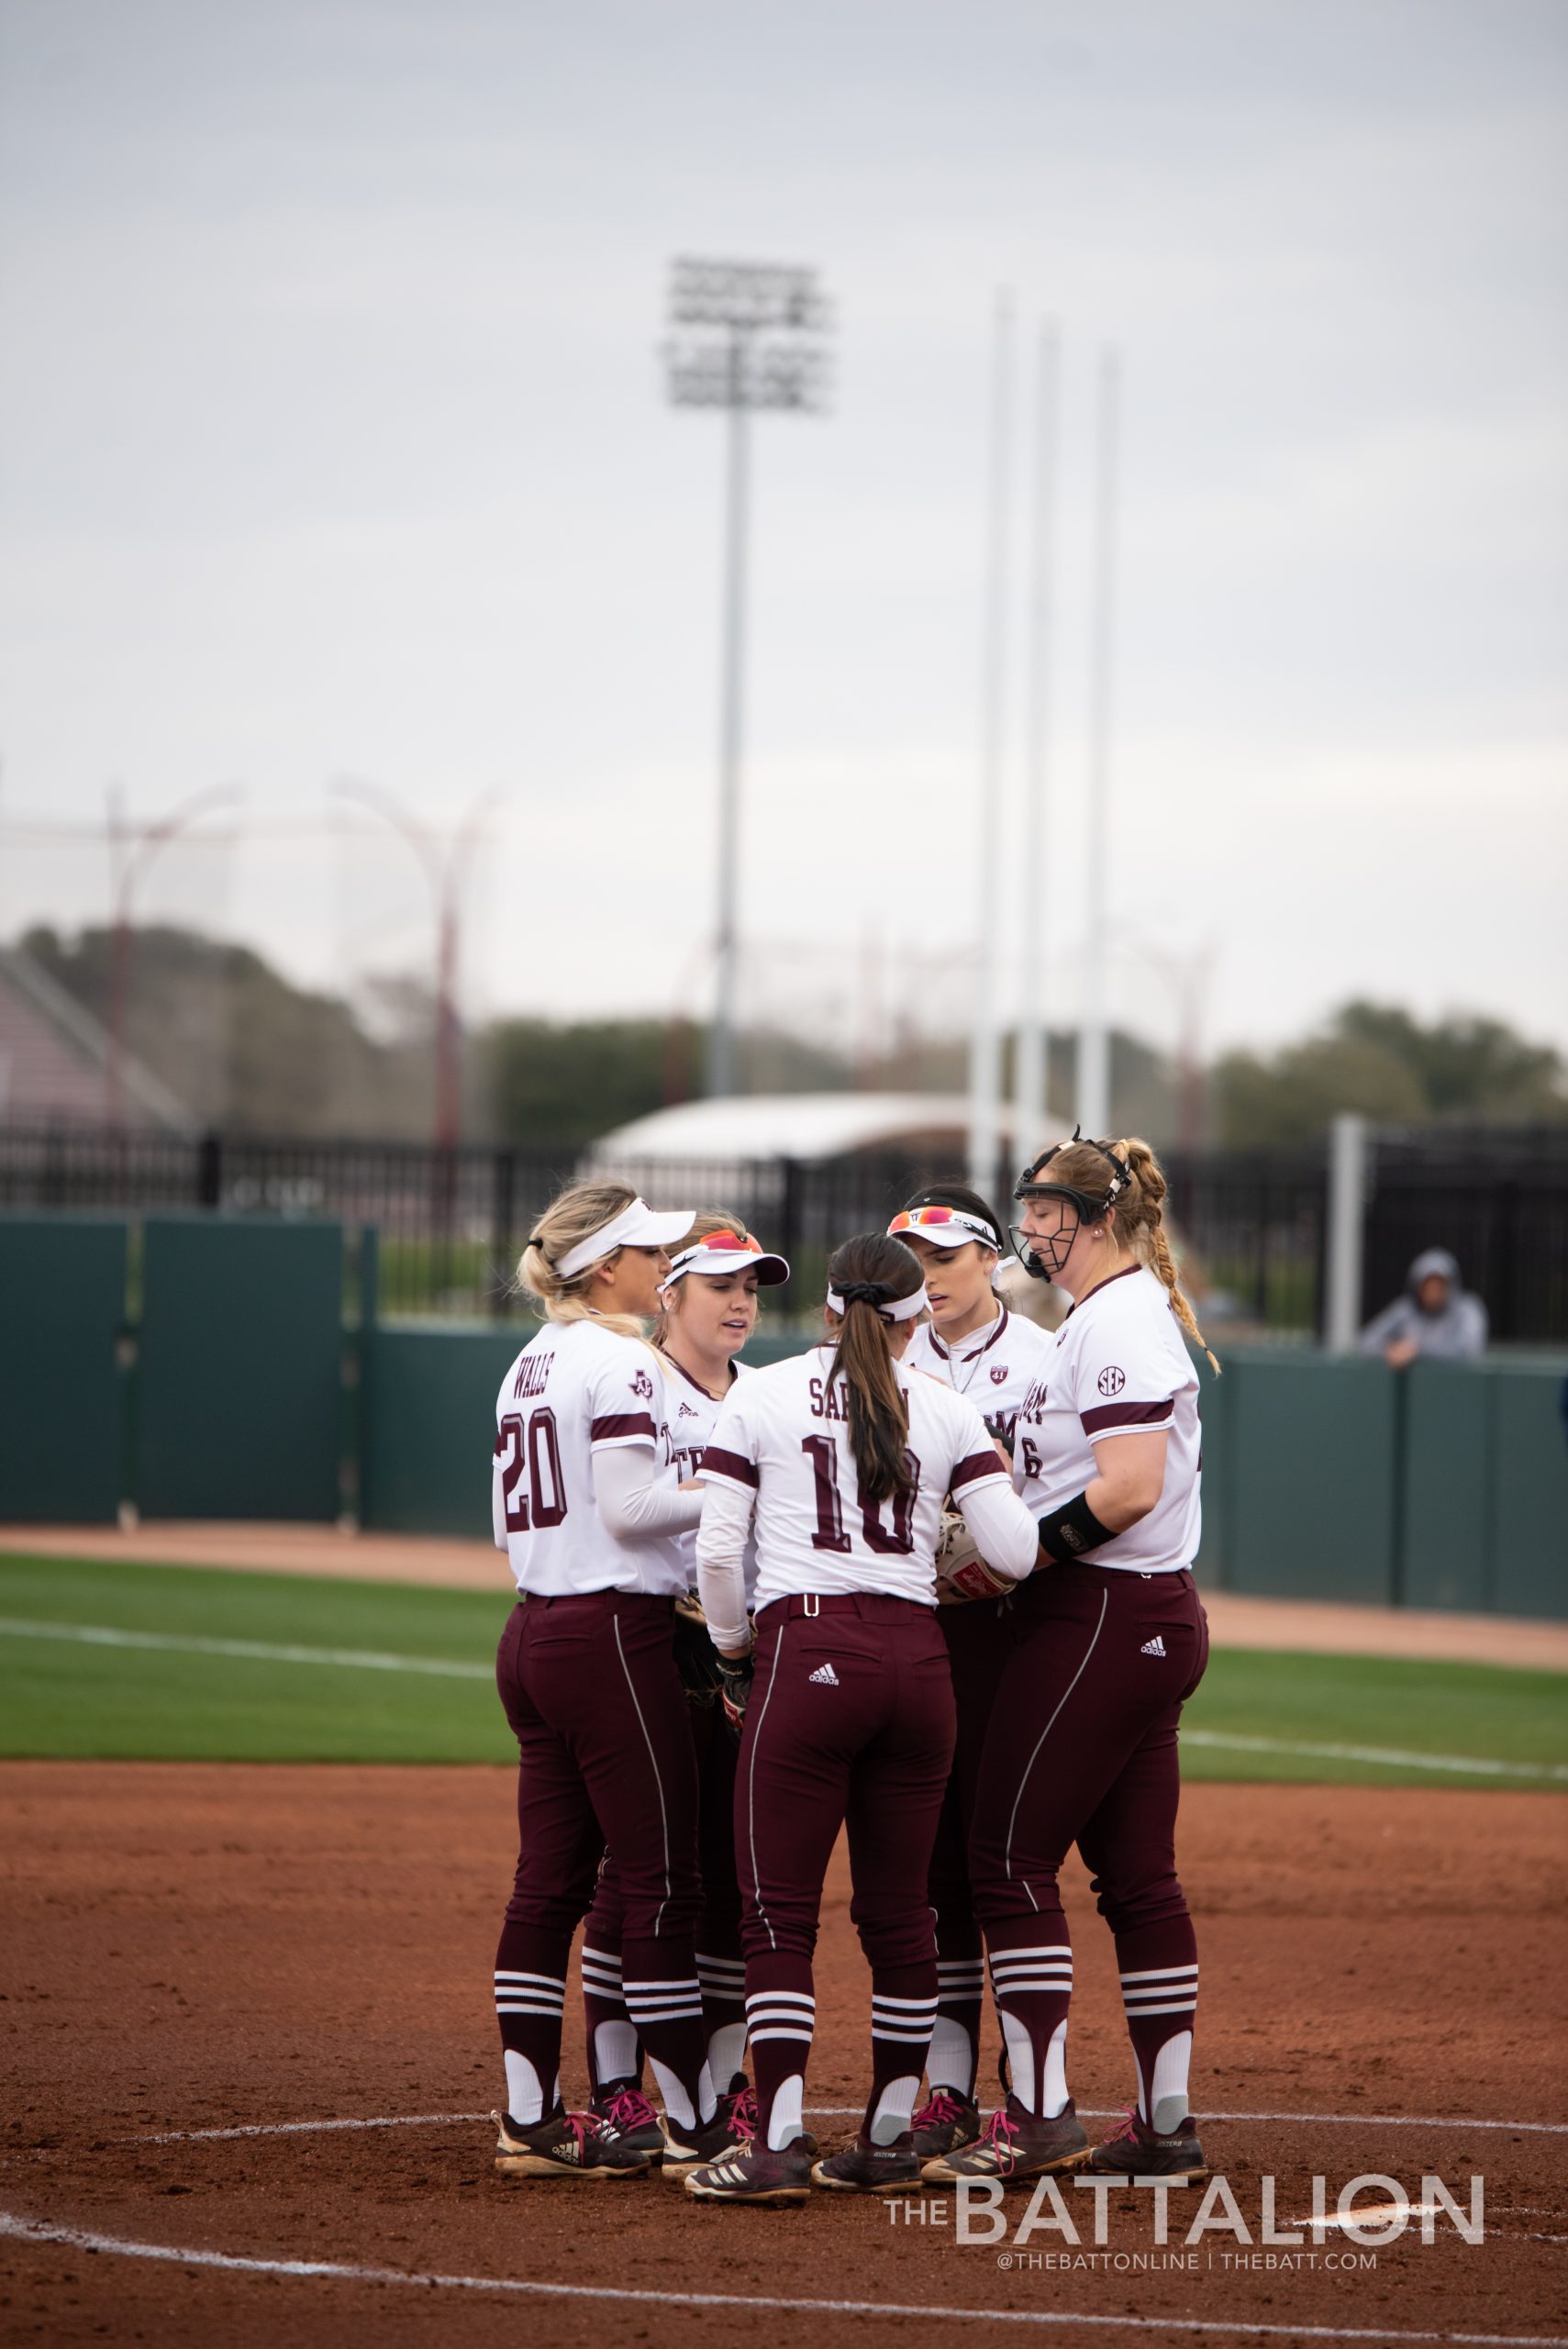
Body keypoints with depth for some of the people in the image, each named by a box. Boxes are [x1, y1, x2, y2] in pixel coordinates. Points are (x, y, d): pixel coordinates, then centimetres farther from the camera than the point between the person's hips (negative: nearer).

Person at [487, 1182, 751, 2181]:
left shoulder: (529, 1366, 16)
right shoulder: (623, 1361, -11)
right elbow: (631, 1506, -18)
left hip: (531, 1637, 9)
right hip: (614, 1635, -9)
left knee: (550, 1882, 9)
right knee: (662, 1884, -5)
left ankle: (532, 2123, 9)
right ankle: (697, 2126, -3)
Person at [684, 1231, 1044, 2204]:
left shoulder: (761, 1395, 3)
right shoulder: (946, 1409, 8)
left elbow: (717, 1548, -2)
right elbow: (1014, 1553, 1)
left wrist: (733, 1651, 12)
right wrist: (1002, 1481, 21)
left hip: (806, 1652, -3)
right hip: (918, 1658, 3)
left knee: (781, 1907, -2)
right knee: (900, 1908, 11)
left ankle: (780, 2144, -9)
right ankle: (890, 2140, 15)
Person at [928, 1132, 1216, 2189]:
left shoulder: (1116, 1321, -14)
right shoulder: (1131, 1313, 18)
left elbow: (1128, 1489, -24)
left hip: (1099, 1622, -10)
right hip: (1155, 1622, 10)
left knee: (1011, 1856, -8)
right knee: (1138, 1872, 10)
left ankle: (1040, 2115, -10)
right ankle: (1166, 2124, 11)